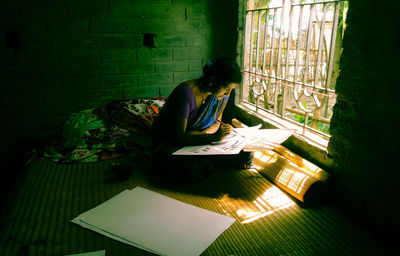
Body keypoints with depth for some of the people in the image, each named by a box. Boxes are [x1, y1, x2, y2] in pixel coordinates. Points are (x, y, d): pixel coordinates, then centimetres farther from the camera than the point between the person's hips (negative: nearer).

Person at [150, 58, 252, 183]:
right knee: (192, 172, -38)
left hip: (198, 140, 5)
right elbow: (179, 137, -27)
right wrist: (213, 137, -39)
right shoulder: (186, 93, -27)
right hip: (169, 141, -5)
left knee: (245, 156, -14)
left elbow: (217, 121, 7)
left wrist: (204, 133, -16)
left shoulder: (223, 93, -7)